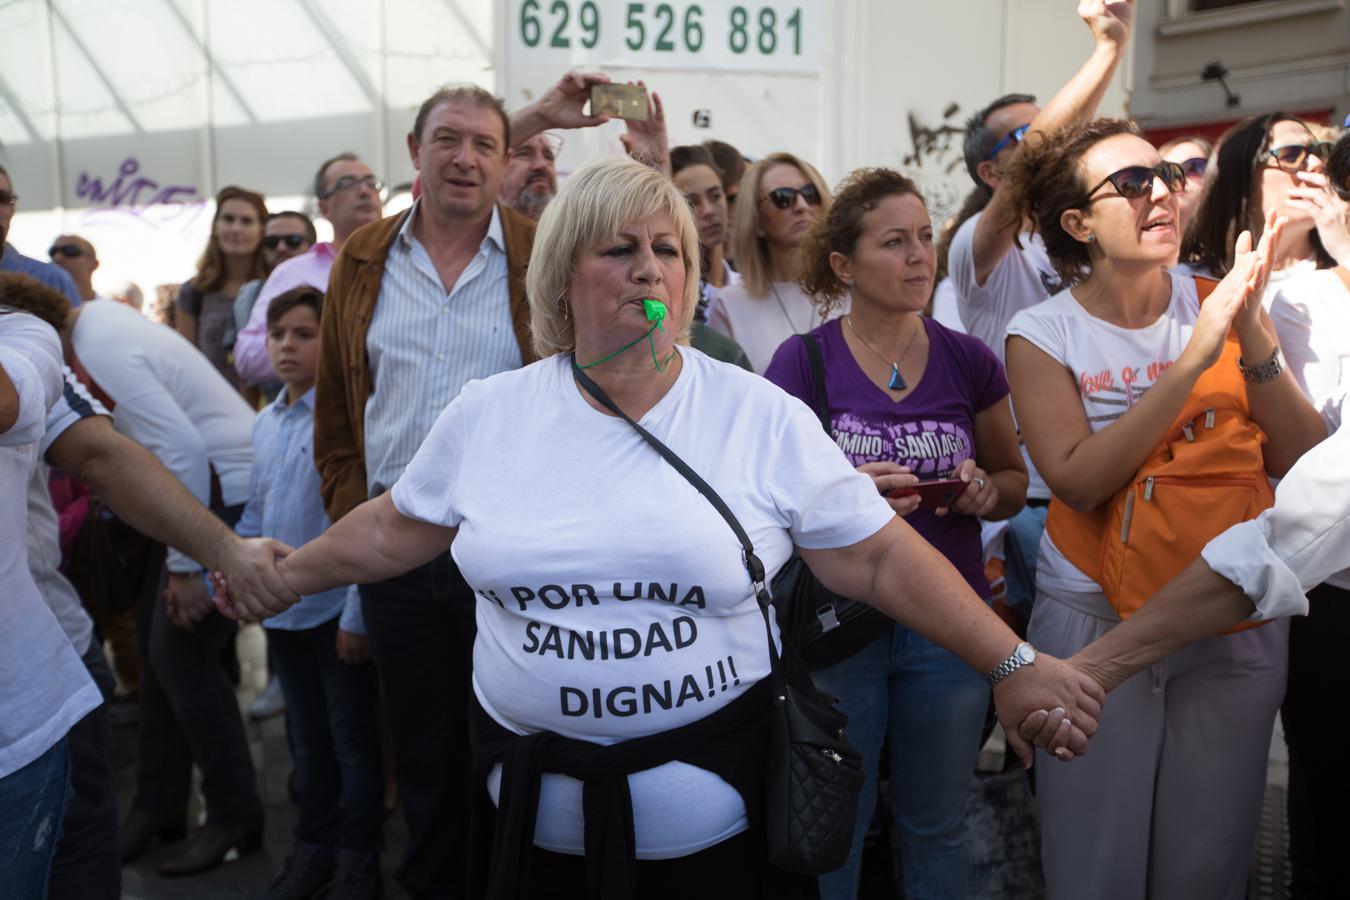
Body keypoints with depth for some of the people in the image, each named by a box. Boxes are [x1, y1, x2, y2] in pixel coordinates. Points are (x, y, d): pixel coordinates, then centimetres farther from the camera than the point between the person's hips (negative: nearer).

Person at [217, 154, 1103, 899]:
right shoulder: (486, 414, -1)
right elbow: (393, 530, 12)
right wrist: (282, 576, 15)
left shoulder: (767, 419, -7)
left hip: (715, 806, -1)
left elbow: (884, 558, -5)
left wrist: (1013, 665, -8)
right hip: (532, 805, 2)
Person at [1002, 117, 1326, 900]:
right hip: (1096, 620, -2)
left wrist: (1254, 337, -17)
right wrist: (1196, 356, -22)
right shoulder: (1043, 333, -6)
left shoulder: (1218, 302, 1)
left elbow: (1303, 460, -3)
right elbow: (1080, 481, -19)